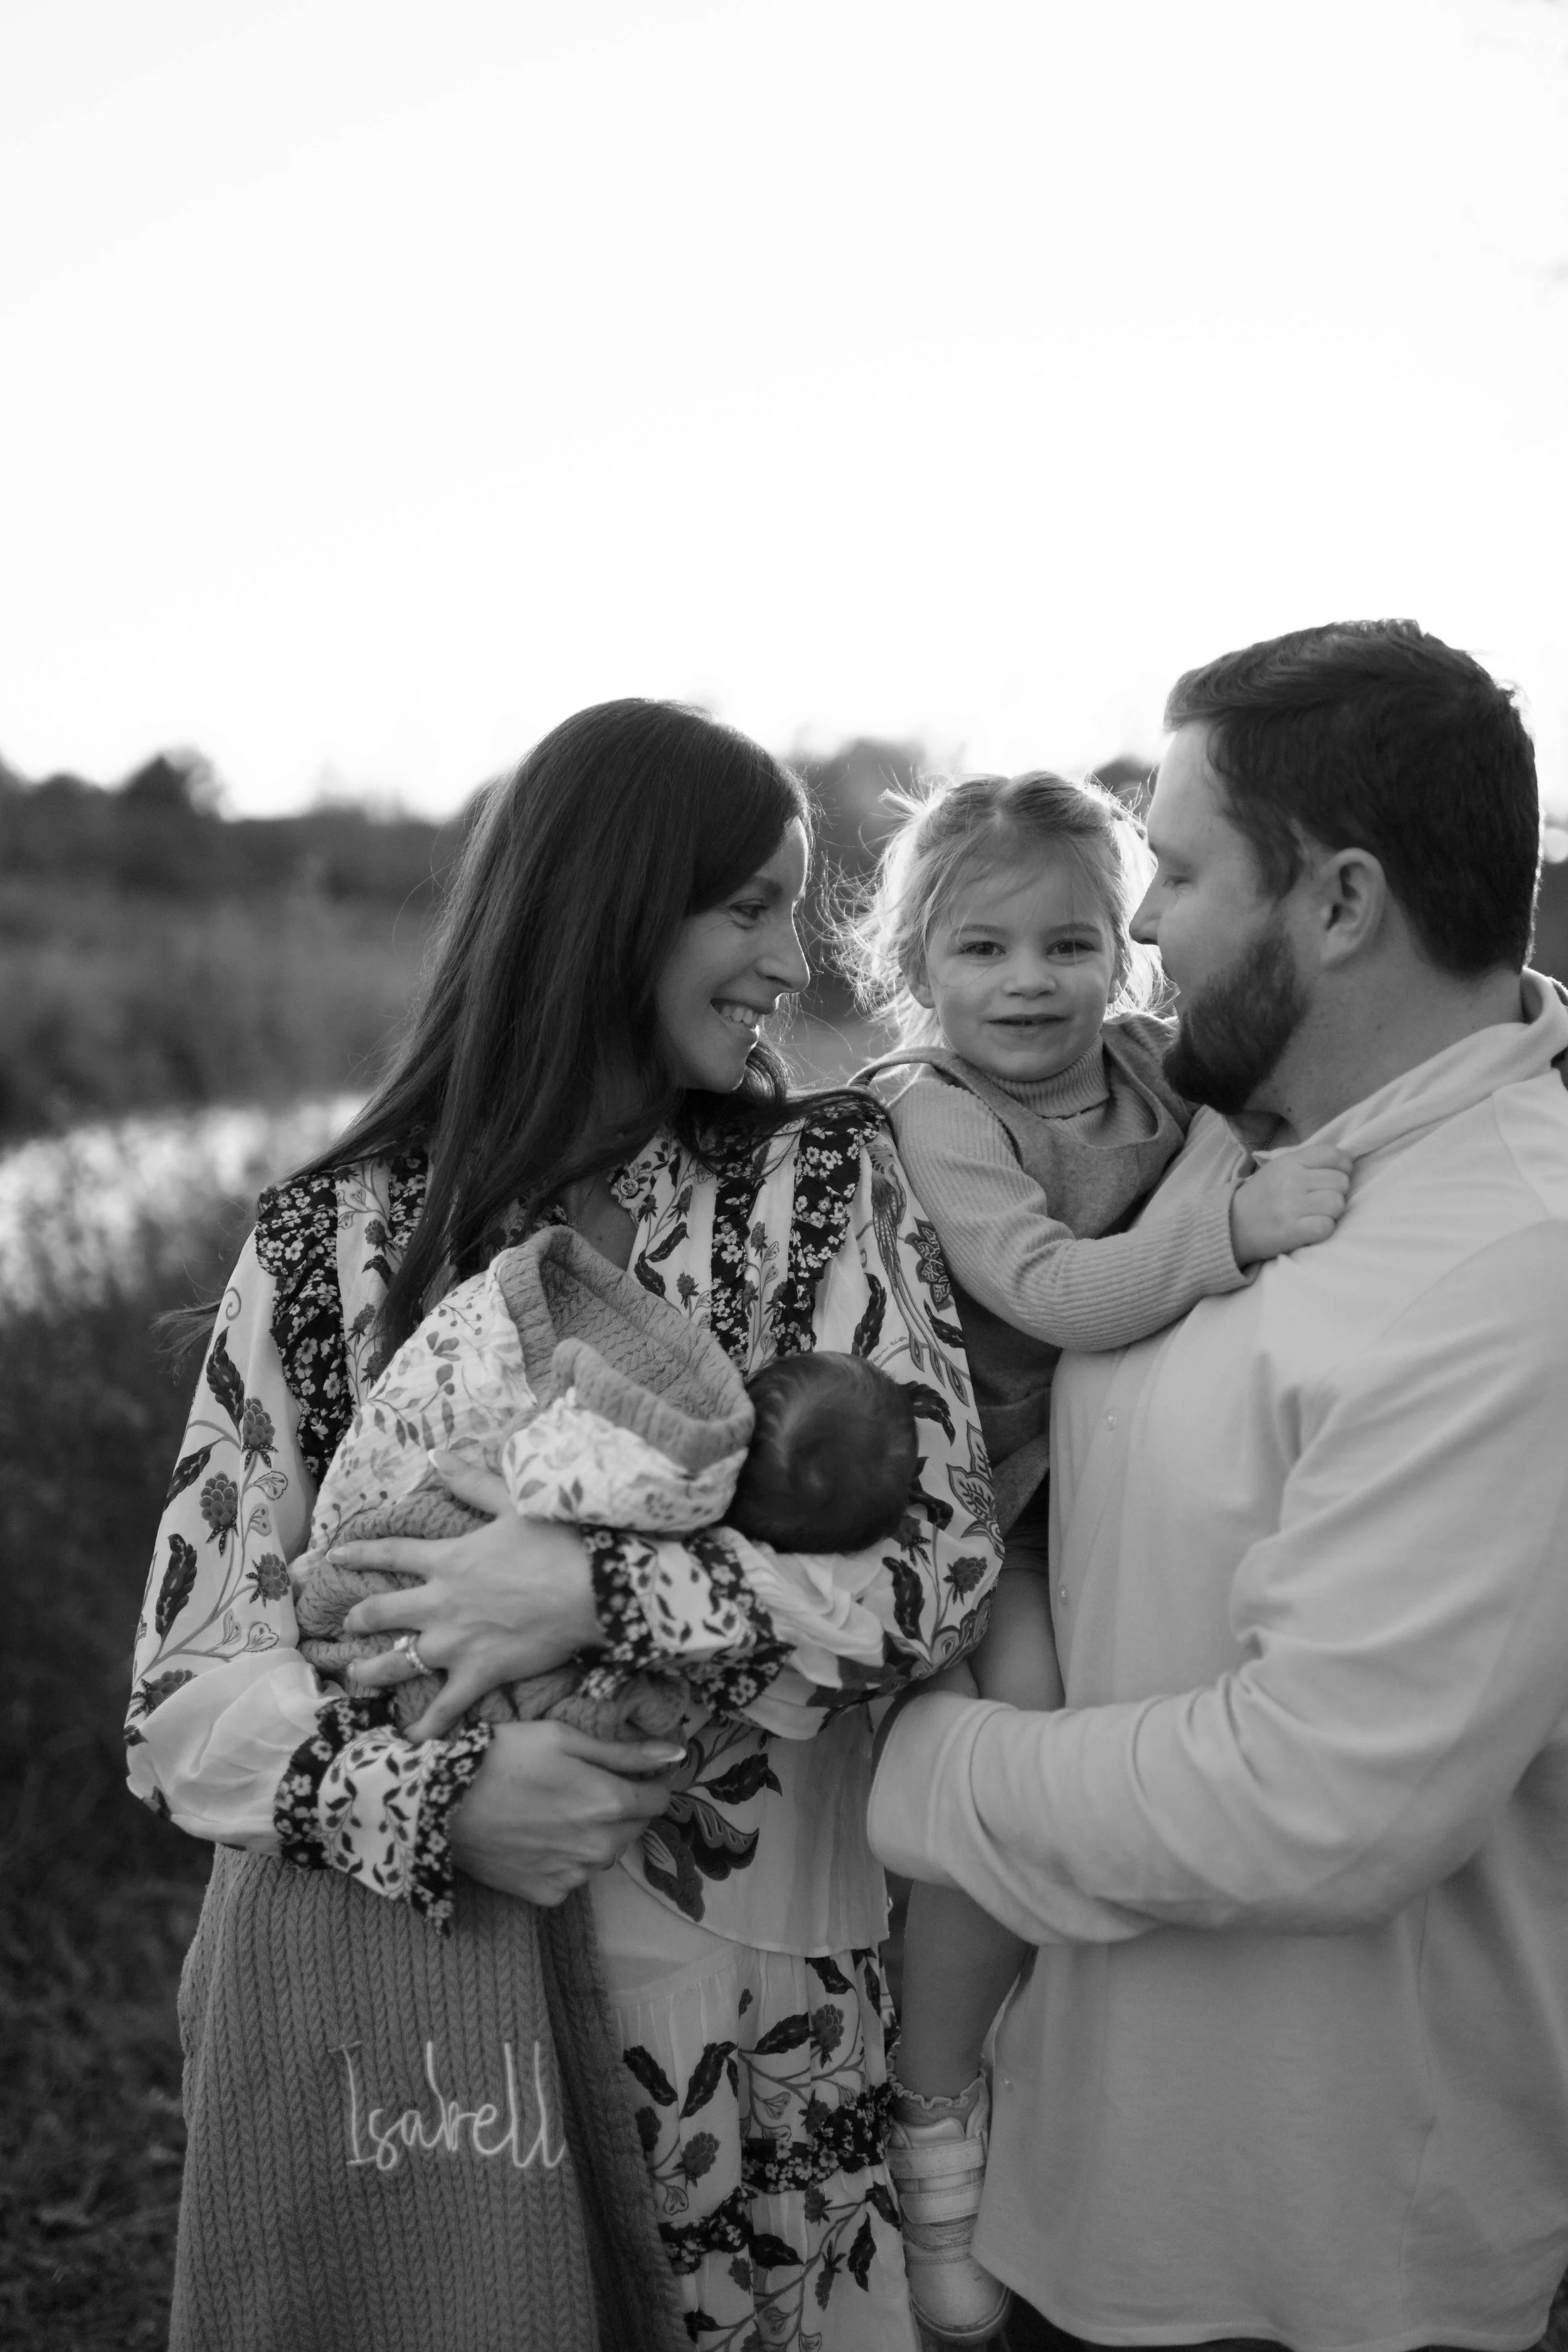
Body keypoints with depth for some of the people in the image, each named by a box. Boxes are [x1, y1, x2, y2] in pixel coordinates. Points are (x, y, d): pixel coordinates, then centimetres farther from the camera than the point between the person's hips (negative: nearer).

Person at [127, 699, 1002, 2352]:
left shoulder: (831, 1185, -2)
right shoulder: (330, 1245, -5)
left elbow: (944, 1565, -10)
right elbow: (189, 1689, -5)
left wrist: (601, 1595, -21)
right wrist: (439, 1801, -23)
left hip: (749, 2012, 1)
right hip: (387, 2012, -1)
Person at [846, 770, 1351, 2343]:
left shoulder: (1158, 1064, -1)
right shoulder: (938, 1115, -18)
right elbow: (1055, 1293, -31)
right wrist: (1235, 1224, -40)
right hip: (987, 1495, -6)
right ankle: (934, 2128, -1)